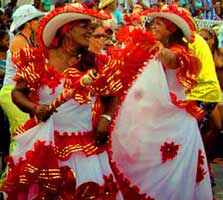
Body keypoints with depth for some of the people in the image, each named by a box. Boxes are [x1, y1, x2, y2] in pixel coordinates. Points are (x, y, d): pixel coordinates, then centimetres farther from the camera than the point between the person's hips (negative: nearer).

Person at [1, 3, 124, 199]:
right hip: (47, 141, -1)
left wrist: (105, 118, -6)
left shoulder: (95, 63, 4)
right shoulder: (39, 60, -1)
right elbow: (18, 92, 4)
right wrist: (35, 108, -14)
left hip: (86, 144, 2)